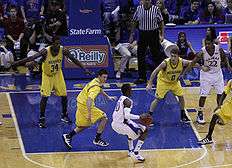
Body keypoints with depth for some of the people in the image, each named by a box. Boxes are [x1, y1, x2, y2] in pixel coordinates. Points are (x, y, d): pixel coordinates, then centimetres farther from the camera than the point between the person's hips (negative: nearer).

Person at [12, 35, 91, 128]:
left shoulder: (63, 50, -19)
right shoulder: (46, 51, -29)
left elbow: (74, 60, -9)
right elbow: (32, 58, -33)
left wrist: (85, 69, -10)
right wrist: (17, 62, -40)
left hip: (58, 75, 4)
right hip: (47, 75, -3)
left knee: (64, 95, 6)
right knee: (44, 97, -12)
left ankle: (64, 115, 27)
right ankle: (41, 118, 0)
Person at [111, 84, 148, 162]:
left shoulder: (121, 98, 13)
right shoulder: (127, 101, -15)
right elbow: (127, 115, -26)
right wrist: (139, 117, -21)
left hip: (114, 124, 9)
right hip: (122, 124, -9)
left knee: (131, 129, 39)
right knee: (144, 131, -2)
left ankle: (131, 150, 37)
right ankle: (136, 153, -7)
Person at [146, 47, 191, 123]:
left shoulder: (182, 62, -26)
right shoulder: (165, 63, -34)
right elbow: (155, 72, -25)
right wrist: (149, 84, -24)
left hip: (174, 81, 4)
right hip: (163, 81, -4)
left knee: (181, 96, 5)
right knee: (157, 99, -7)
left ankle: (183, 115, 22)